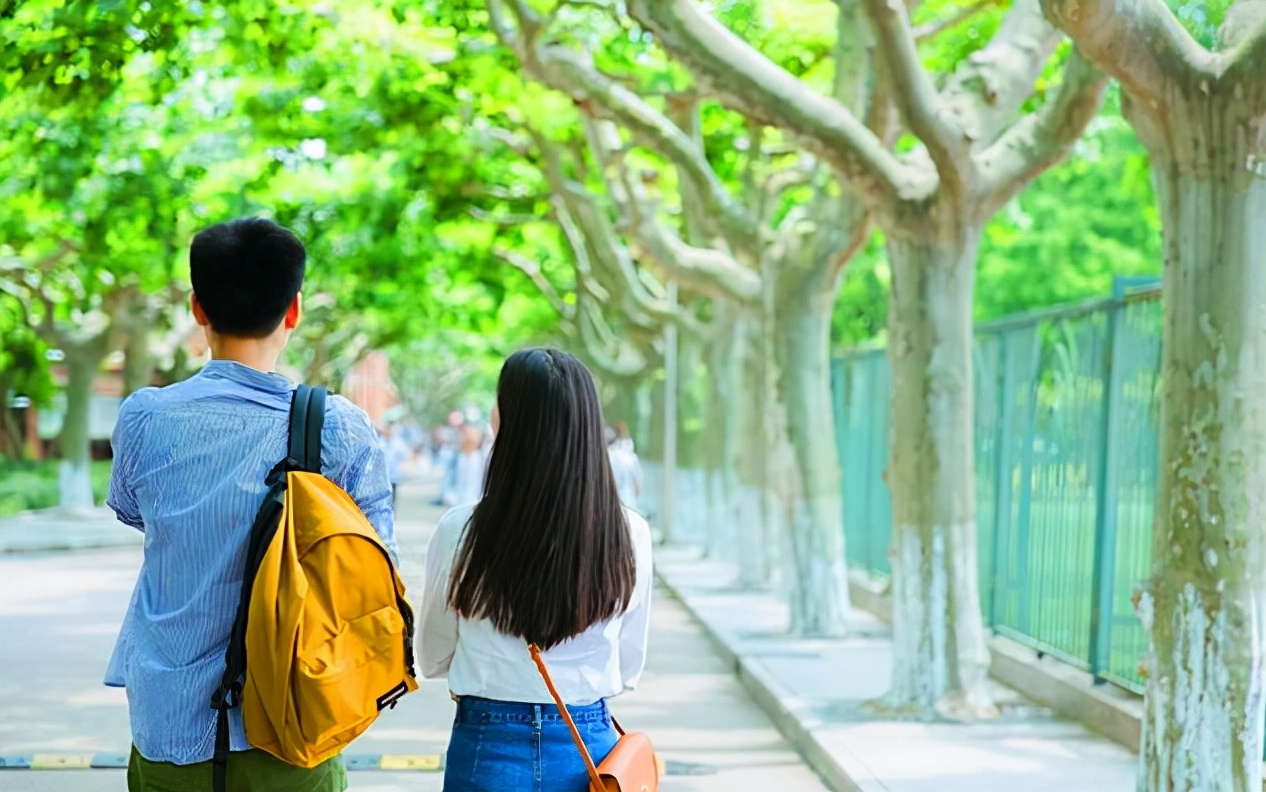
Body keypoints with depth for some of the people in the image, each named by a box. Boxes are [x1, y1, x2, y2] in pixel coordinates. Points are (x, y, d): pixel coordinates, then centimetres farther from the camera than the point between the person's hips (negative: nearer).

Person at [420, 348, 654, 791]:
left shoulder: (461, 531, -13)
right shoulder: (630, 537, -9)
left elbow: (433, 660, 2)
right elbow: (628, 670, 3)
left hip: (487, 750, -1)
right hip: (589, 747, 2)